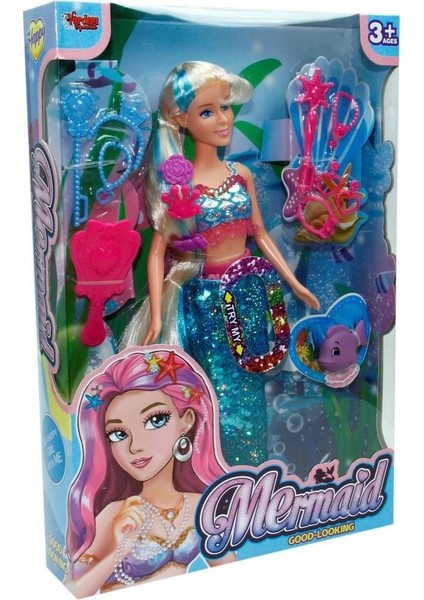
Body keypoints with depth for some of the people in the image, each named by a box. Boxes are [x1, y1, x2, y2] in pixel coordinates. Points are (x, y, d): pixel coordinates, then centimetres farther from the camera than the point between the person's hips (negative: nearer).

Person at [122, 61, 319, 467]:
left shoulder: (241, 174, 1)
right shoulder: (178, 185, -10)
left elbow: (260, 234, 9)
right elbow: (158, 251, -10)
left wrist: (294, 284, 9)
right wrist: (156, 317, -16)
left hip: (248, 291, 4)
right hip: (206, 297, -4)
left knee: (250, 383, 14)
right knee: (224, 389, 6)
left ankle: (251, 471, 32)